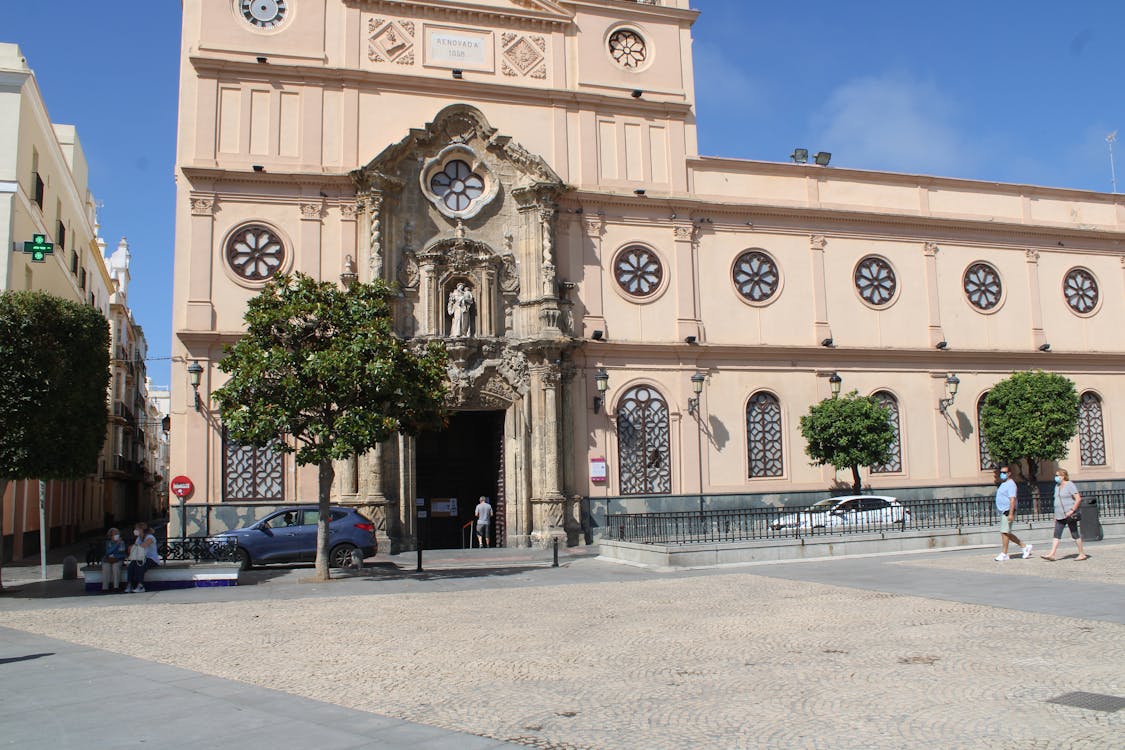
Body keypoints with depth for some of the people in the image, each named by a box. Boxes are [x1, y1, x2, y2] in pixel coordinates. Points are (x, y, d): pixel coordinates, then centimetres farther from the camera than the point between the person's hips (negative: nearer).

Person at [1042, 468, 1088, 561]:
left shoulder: (1070, 485, -10)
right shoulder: (1057, 486, 15)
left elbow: (1078, 499, -16)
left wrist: (1072, 510, -21)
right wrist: (1055, 516, 19)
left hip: (1069, 515, -8)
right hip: (1060, 515, 8)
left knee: (1075, 534, 1)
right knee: (1057, 535, 1)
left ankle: (1082, 554, 13)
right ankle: (1051, 554, -4)